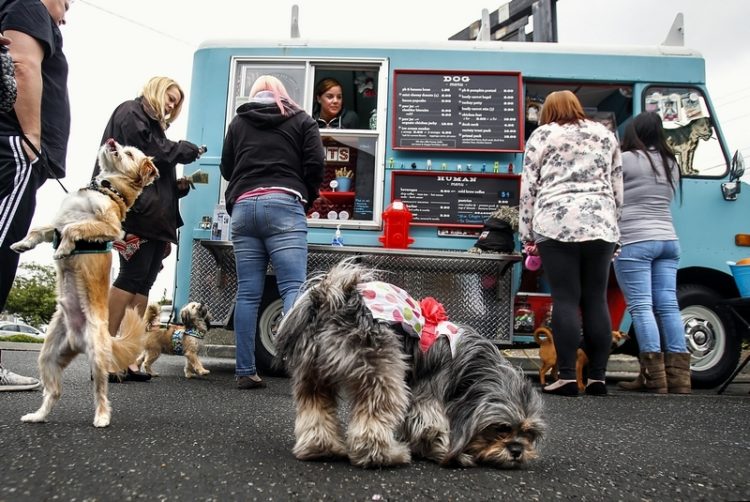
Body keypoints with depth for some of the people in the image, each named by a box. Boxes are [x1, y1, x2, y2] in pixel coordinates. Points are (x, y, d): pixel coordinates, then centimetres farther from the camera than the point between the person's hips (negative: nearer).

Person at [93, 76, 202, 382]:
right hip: (136, 210, -9)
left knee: (143, 282, 0)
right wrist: (185, 150, 0)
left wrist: (179, 186, 10)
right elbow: (148, 153, -11)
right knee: (132, 276, -16)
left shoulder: (153, 125, 32)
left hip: (154, 216, 9)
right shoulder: (131, 113, 7)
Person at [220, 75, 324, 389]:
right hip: (283, 205, -3)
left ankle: (245, 372, 2)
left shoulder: (238, 122, 19)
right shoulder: (300, 120, 12)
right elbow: (315, 164, 3)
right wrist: (306, 199, 16)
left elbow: (226, 169, 21)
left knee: (247, 293, 2)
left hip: (243, 206, 3)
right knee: (294, 287, -11)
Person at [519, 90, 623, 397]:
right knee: (596, 301, 4)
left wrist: (527, 233, 8)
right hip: (601, 224, 3)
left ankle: (567, 377, -4)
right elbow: (618, 188, 18)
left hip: (556, 224, -3)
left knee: (565, 300, -3)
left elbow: (528, 187, 5)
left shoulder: (542, 135, 11)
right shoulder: (605, 134, 21)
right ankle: (597, 378, 6)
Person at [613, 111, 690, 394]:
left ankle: (654, 376, -8)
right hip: (668, 239, 7)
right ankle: (678, 375, 5)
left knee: (640, 306, -6)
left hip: (634, 241, -7)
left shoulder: (627, 159, -5)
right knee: (668, 305, 5)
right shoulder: (671, 163, 16)